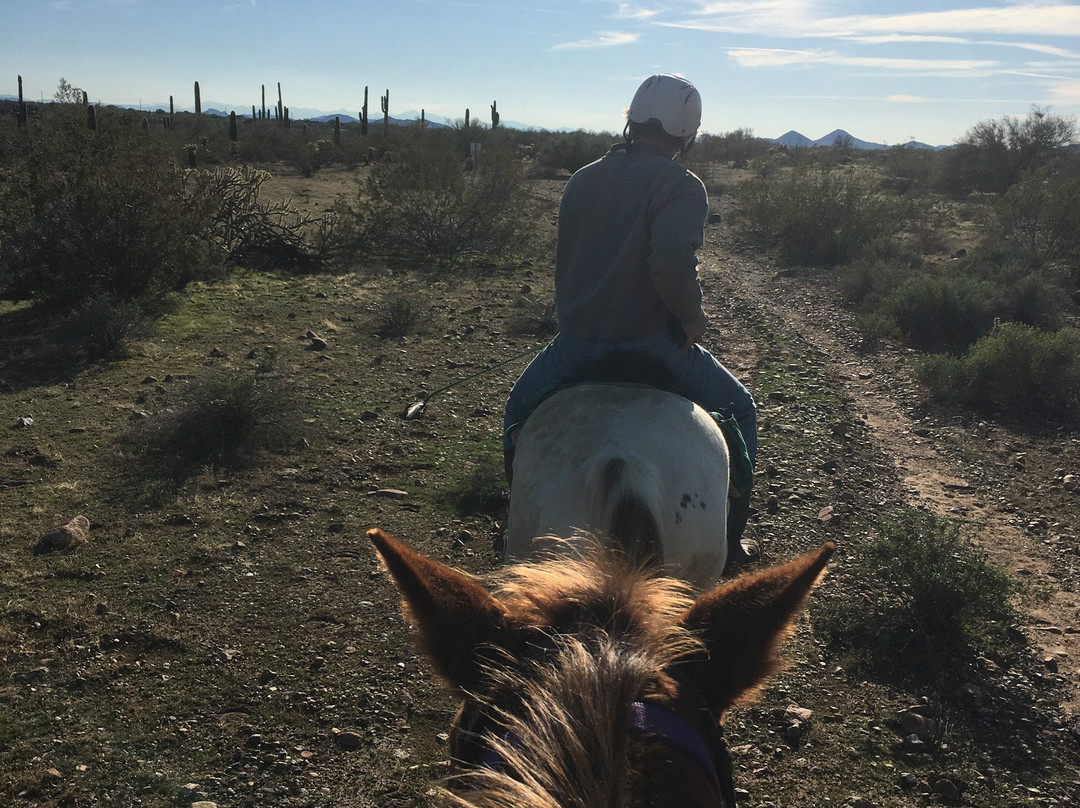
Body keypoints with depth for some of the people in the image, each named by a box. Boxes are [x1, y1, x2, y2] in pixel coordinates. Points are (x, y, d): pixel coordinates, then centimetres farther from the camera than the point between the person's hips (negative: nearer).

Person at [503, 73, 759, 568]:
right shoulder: (681, 187, -10)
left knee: (518, 413, 31)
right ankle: (727, 541, 21)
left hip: (577, 337, 4)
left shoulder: (582, 180, 8)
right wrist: (692, 317, -12)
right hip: (652, 338, -4)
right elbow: (672, 262, -28)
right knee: (738, 412, 18)